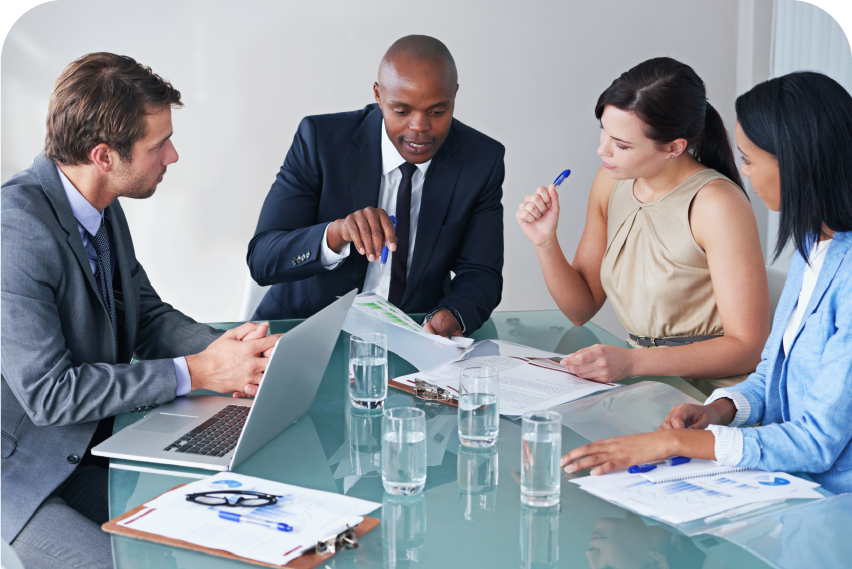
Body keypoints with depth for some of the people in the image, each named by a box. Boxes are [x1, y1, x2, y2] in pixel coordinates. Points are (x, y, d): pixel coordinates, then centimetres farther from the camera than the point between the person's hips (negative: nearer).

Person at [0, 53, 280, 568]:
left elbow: (146, 313, 11)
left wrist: (222, 349, -10)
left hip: (99, 442, 8)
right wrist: (195, 372, -24)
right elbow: (47, 392, -27)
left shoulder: (103, 207, 2)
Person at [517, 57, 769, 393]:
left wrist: (631, 362, -24)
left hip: (712, 397, -6)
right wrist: (544, 241, -6)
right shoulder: (612, 180, 4)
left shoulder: (715, 204, -17)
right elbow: (581, 309, 11)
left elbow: (747, 346, -17)